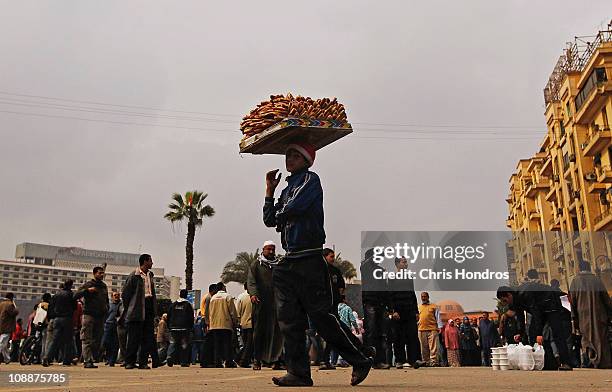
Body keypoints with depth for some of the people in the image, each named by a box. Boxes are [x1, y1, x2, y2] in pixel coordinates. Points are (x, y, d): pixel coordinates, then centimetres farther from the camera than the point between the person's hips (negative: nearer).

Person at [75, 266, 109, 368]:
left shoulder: (104, 286, 17)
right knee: (87, 340, -7)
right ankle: (87, 361, -9)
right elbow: (76, 295, -10)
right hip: (89, 315, -6)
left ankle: (93, 359, 13)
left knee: (97, 340, 7)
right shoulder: (88, 284, -2)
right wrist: (88, 290, -21)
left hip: (100, 316, 6)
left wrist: (106, 307, 10)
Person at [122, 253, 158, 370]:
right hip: (137, 311, -7)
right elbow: (125, 293, -5)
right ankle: (129, 362, 8)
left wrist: (154, 307, 14)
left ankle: (143, 362, 9)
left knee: (148, 338, 3)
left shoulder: (150, 275, 16)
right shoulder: (134, 276, -7)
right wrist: (129, 309, -2)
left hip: (149, 309, 7)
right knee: (134, 338, -2)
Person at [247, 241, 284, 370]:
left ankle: (276, 359, 5)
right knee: (259, 331, -3)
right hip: (260, 303, -3)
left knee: (277, 332, -1)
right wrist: (253, 294, -20)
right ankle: (257, 359, 3)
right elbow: (251, 281, -1)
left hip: (277, 304, 3)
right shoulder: (256, 265, 10)